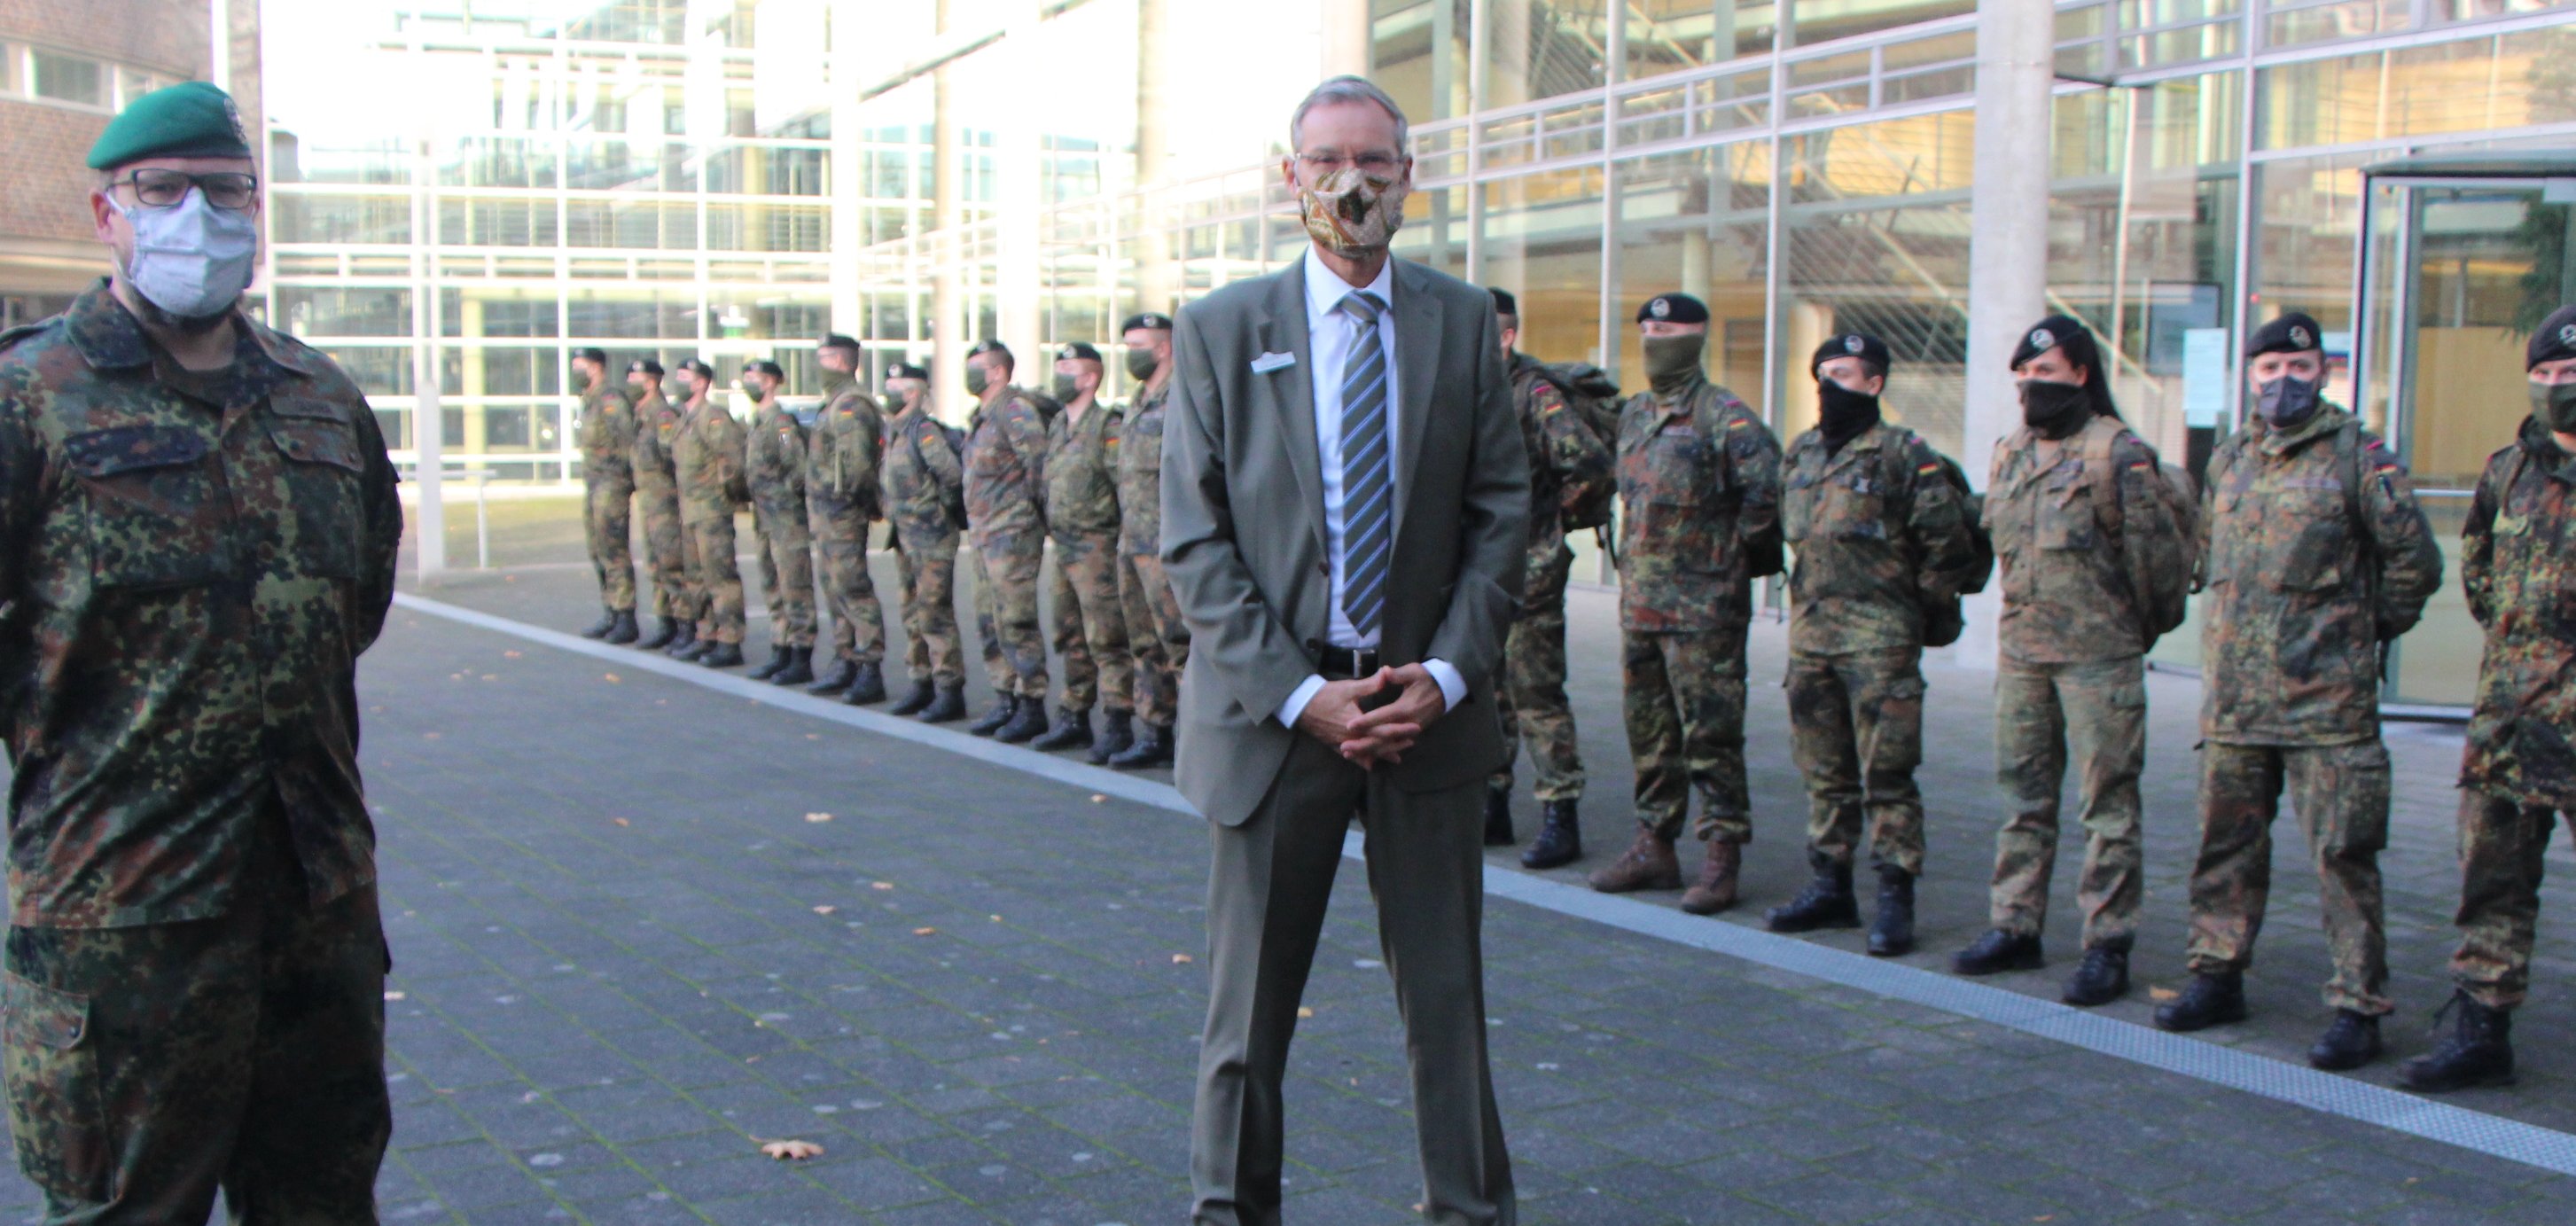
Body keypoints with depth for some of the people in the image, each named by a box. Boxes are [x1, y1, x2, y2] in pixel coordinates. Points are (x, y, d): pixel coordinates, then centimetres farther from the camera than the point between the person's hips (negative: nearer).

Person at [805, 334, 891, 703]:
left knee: (853, 589, -10)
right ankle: (845, 664, 22)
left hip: (842, 513, -11)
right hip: (825, 511, 11)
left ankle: (871, 672, -9)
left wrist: (845, 493, -15)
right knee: (835, 589, 14)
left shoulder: (850, 405, -15)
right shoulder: (835, 403, 18)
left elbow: (858, 460, -25)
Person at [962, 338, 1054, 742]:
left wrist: (1042, 518, -16)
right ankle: (1007, 701, 19)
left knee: (1016, 621, -8)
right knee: (990, 622, 12)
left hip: (1012, 534, -10)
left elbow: (1042, 466, -18)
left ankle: (1033, 706, -2)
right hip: (984, 534, 10)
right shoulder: (981, 417, 17)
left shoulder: (1015, 411, -12)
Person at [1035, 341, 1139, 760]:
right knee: (1071, 639, 13)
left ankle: (1119, 725, -7)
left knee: (1107, 639, -9)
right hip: (1063, 548, 9)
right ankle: (1074, 720, 21)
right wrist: (1051, 525, 17)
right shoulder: (1057, 426, 16)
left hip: (1097, 549, -9)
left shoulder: (1108, 426, -11)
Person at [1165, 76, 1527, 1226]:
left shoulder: (1463, 323, 4)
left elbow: (1499, 516, 5)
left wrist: (1447, 673, -8)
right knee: (1250, 1000, 9)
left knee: (1447, 990, 10)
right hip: (1274, 706, -1)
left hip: (1427, 702, 2)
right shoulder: (1220, 330, -1)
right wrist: (1296, 692, -13)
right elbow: (1195, 541, -4)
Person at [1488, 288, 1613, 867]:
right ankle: (1491, 808, 22)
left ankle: (1560, 819, 1)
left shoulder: (1536, 394, -12)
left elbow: (1591, 461, -21)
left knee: (1536, 693, -5)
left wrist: (1552, 498, -7)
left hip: (1526, 571, -7)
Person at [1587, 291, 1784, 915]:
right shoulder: (1633, 414, 13)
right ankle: (1654, 846, 22)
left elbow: (1770, 485, -17)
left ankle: (1723, 857, 2)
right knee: (1649, 730, 13)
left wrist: (1739, 546, -8)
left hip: (1702, 604, -8)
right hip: (1639, 599, 8)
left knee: (1711, 730, -3)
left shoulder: (1722, 415, -10)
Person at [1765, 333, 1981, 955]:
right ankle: (1831, 886, 21)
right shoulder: (1801, 453, 13)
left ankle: (1896, 897, 1)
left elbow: (1950, 543, -6)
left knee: (1887, 774, -4)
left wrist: (1919, 605, 0)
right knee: (1824, 771, 12)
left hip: (1878, 639, -7)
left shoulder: (1904, 455, -8)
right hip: (1809, 630, 7)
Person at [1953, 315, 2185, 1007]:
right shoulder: (2010, 455, 13)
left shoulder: (2117, 453, -10)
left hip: (2097, 657, -7)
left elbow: (2158, 553, -9)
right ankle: (2014, 929, 22)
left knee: (2107, 805, -1)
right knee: (2024, 797, 13)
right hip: (2020, 651, 7)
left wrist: (2133, 623, 0)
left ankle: (2108, 948, 4)